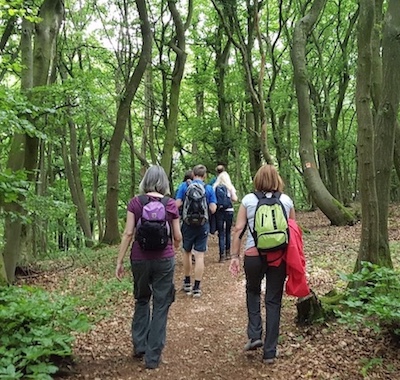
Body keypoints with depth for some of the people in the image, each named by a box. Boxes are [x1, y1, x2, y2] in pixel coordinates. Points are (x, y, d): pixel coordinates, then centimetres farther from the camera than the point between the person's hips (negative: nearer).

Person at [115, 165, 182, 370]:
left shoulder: (135, 203, -3)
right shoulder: (171, 205, -2)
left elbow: (128, 233, -6)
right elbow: (177, 237, 2)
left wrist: (119, 262, 0)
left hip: (140, 259, 1)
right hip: (164, 260, -1)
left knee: (141, 301, 23)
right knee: (160, 306, 9)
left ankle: (139, 346, 25)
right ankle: (153, 356, 13)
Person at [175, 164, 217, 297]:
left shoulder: (184, 186, -4)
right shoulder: (209, 188, -3)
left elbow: (177, 205, -8)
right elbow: (213, 209, -5)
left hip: (188, 225, 1)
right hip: (203, 225, 0)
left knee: (187, 252, 18)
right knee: (199, 255, 3)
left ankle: (187, 284, 28)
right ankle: (197, 287, 5)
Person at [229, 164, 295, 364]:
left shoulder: (248, 200, 0)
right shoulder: (286, 200, 4)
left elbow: (238, 229, -4)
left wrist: (234, 255, 2)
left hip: (254, 254, -1)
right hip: (279, 255, 1)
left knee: (252, 291, 25)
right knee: (273, 301, 10)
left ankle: (254, 335, 14)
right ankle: (270, 351, 17)